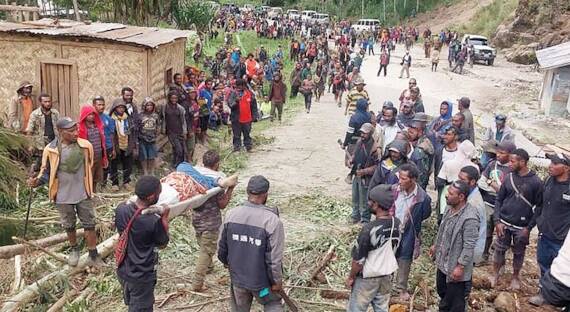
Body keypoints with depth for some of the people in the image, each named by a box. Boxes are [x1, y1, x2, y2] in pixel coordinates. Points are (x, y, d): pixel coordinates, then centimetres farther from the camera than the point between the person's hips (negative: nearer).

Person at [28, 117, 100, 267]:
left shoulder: (85, 145, -11)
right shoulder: (51, 149, -14)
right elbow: (46, 171, -2)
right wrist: (37, 181, -22)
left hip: (83, 194, 0)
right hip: (63, 196, 0)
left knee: (89, 224, 7)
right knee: (69, 225, 17)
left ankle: (93, 255, 18)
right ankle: (74, 250, 41)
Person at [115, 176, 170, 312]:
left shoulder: (121, 208, -15)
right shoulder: (154, 221, -29)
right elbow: (162, 244, -10)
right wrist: (165, 217, -7)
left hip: (123, 270, 6)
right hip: (141, 276, -6)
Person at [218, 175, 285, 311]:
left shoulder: (231, 214, -10)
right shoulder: (272, 220, -24)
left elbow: (222, 247, 3)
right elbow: (274, 258, -21)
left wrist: (227, 262, 22)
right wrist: (277, 281, -5)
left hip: (237, 277, 4)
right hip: (261, 280, -4)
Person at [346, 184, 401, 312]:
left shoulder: (369, 229, -32)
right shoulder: (397, 223, -11)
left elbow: (358, 260, -23)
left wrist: (351, 277, -7)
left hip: (367, 278, -6)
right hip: (386, 275, 6)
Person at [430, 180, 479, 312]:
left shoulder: (469, 218, -30)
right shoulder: (450, 208, -2)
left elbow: (469, 246, -27)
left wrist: (460, 267, -23)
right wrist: (436, 245, 22)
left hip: (455, 267, -9)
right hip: (443, 262, 9)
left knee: (455, 299, 11)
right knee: (442, 291, 28)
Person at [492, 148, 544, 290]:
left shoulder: (536, 182, -12)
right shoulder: (509, 178, -3)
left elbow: (539, 207, -6)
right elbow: (499, 200, 3)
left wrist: (529, 227, -10)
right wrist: (498, 221, -4)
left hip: (522, 227, -2)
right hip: (504, 223, 2)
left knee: (518, 253, 13)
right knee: (500, 249, 11)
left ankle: (515, 277, 34)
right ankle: (495, 274, 30)